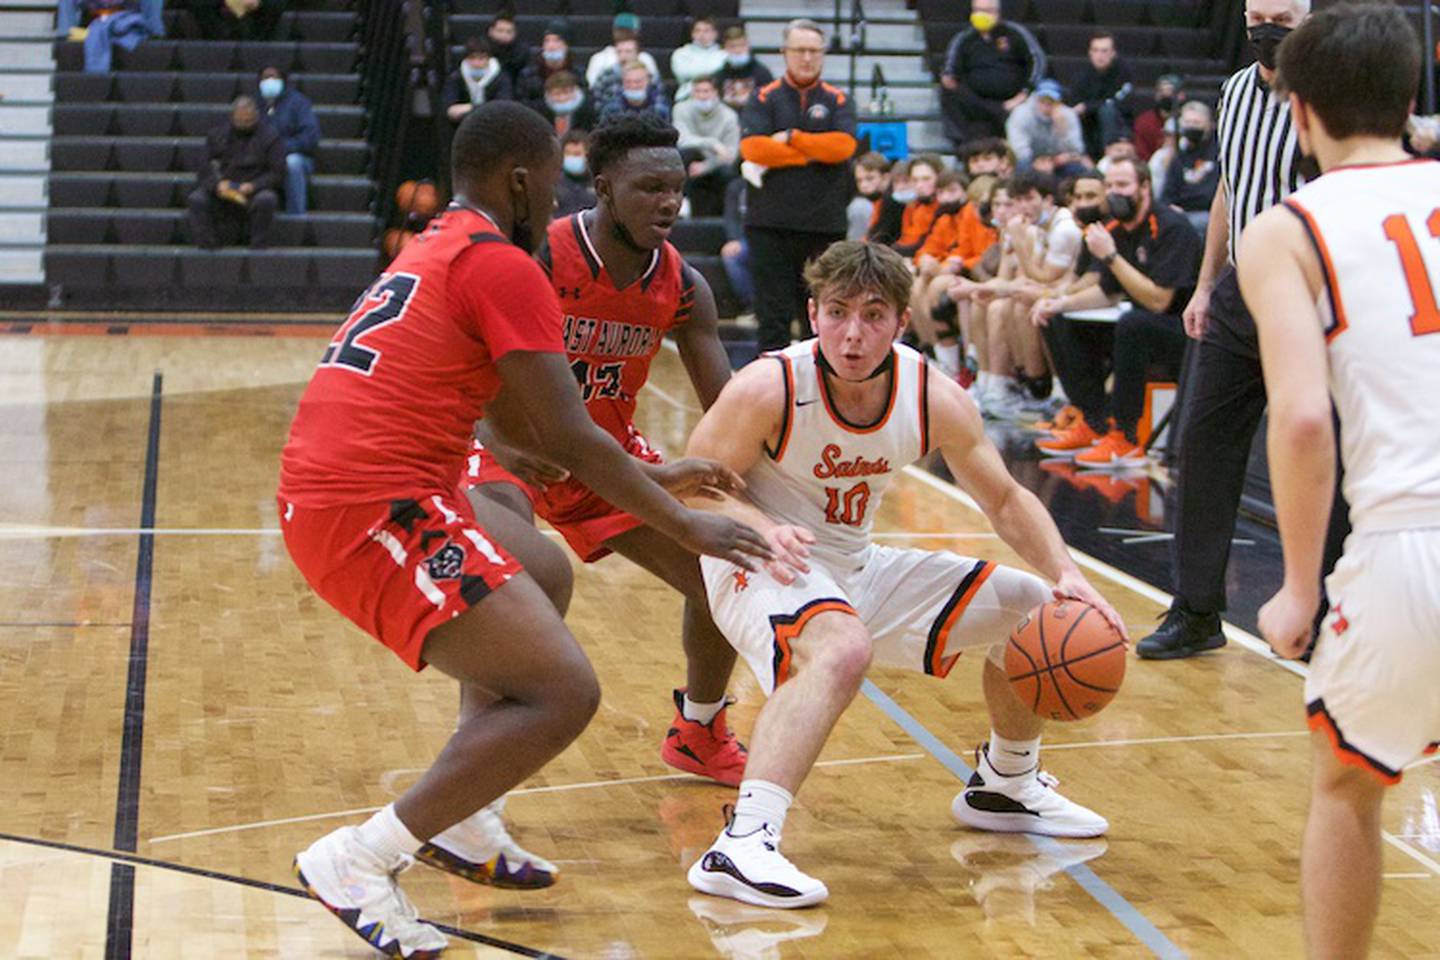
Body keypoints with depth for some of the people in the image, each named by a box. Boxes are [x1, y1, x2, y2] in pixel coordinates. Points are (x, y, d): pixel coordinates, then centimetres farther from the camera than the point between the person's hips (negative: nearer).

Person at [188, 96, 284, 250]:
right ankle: (207, 248, -25)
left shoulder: (270, 136, -1)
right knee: (197, 199, -26)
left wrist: (253, 186, -20)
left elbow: (277, 174, -4)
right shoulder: (217, 133, 8)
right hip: (221, 192, 3)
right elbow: (206, 166, 5)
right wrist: (217, 184, -17)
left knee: (266, 200, -36)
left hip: (253, 192, -2)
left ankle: (258, 251, -27)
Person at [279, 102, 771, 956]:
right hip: (378, 510, -10)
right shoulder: (503, 267, -7)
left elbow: (520, 419, 29)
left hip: (319, 497, 10)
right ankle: (360, 861, -10)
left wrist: (652, 476, 33)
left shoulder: (433, 253, 22)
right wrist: (687, 527, 1)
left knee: (537, 565, 31)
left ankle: (461, 826, 24)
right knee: (564, 693, -12)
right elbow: (570, 439, -10)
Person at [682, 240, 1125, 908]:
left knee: (1035, 612, 8)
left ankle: (1004, 788, 31)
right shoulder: (768, 388, -23)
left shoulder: (936, 400, -10)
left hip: (856, 571, 6)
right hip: (761, 569, -6)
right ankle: (742, 846, -45)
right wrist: (761, 527, -34)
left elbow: (1006, 501, 0)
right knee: (843, 648, -41)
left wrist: (1066, 574, -15)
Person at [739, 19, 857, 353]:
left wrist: (792, 138, -7)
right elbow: (752, 147, -9)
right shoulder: (765, 98, 7)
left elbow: (844, 145, -7)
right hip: (771, 224, -1)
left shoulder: (837, 101, 11)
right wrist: (814, 153, -6)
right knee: (773, 313, -2)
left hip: (825, 224, 1)